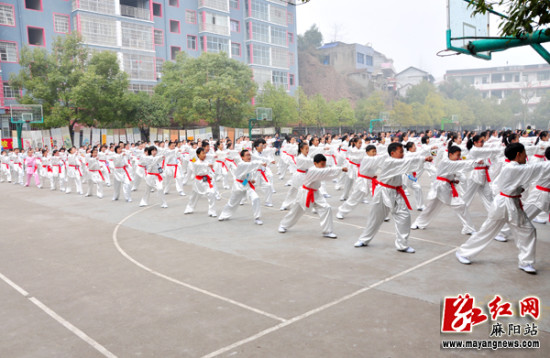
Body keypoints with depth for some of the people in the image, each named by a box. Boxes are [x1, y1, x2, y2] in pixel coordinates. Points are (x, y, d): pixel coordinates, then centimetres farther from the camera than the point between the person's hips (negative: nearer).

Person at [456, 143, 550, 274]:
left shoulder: (510, 168, 6)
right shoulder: (514, 169, -22)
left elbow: (497, 183, 14)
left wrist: (516, 189, 7)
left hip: (514, 205, 9)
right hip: (503, 205, -9)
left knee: (528, 231, 6)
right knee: (486, 231, 1)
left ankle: (525, 262, 16)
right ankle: (463, 252, 15)